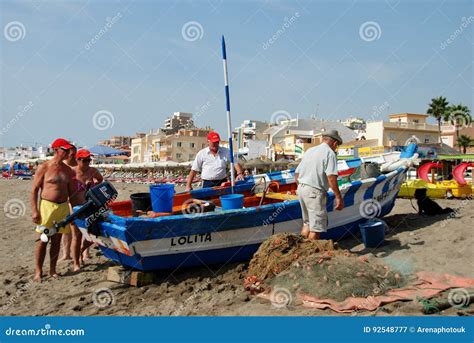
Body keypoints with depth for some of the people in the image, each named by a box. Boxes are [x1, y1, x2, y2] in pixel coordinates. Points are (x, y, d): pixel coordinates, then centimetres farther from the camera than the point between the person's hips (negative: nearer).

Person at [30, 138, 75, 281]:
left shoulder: (67, 170, 10)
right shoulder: (44, 167, -5)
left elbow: (71, 191, 15)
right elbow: (34, 190, -6)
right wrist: (34, 210, -12)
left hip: (63, 207, 5)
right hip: (46, 206, -4)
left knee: (56, 240, 9)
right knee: (42, 240, 1)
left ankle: (52, 269, 19)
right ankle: (38, 271, 12)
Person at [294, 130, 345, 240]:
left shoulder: (309, 150, 16)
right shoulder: (330, 153, -7)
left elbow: (296, 174, 17)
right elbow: (331, 177, -19)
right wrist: (338, 197, -15)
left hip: (301, 189, 8)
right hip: (315, 192, -8)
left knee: (307, 223, 20)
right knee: (316, 227, 0)